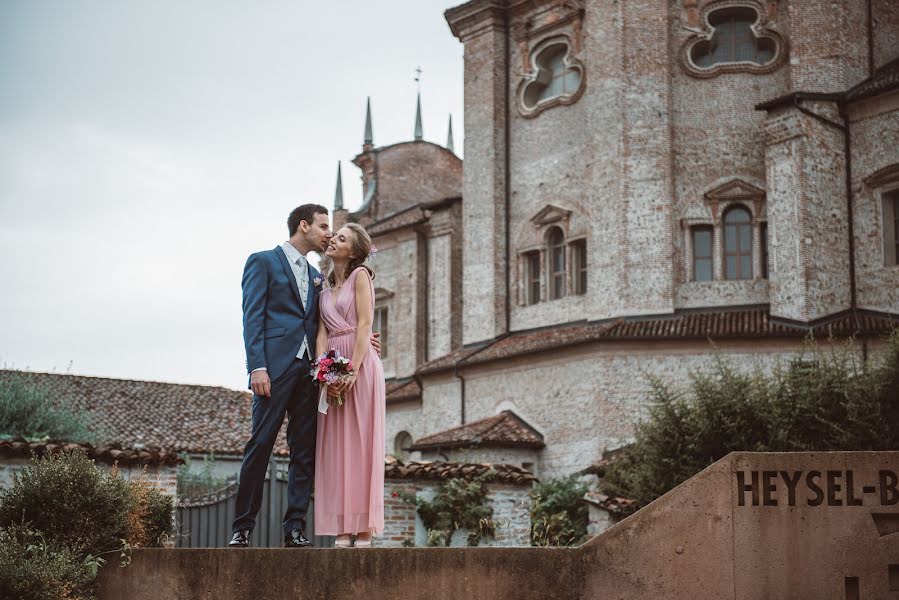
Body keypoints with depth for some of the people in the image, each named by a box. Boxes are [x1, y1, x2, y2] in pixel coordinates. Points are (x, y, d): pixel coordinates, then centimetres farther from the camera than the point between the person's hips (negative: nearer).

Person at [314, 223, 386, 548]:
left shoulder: (360, 275, 2)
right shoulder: (326, 290, 20)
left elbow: (365, 325, -7)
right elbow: (321, 334, 9)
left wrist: (353, 370, -17)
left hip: (360, 365, -6)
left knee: (360, 444, -6)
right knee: (335, 447, 1)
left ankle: (364, 531, -6)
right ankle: (342, 531, 1)